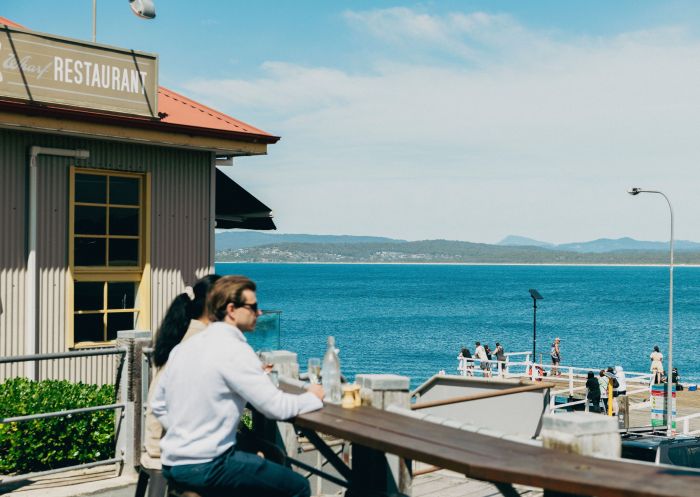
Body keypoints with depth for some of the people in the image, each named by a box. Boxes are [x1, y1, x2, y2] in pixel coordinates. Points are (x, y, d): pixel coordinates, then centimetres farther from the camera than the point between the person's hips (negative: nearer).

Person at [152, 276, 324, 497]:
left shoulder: (183, 347, 8)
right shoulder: (235, 350, -16)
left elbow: (158, 406, 14)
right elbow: (276, 407, -15)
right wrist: (312, 397, 3)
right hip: (205, 467, -9)